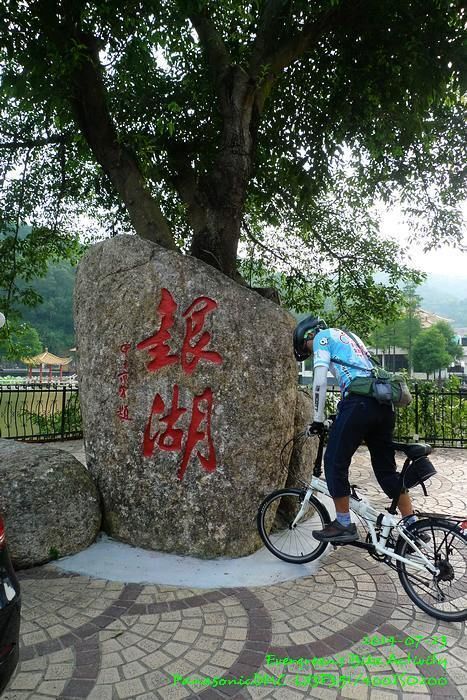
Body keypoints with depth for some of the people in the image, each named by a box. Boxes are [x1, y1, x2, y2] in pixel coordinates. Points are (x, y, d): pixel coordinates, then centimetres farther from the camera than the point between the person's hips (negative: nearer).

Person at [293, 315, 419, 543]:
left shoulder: (322, 337, 8)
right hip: (384, 404, 9)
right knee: (386, 467, 15)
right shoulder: (349, 336, 33)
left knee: (335, 462, 2)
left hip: (360, 402, -9)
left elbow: (320, 382, -2)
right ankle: (412, 525, 19)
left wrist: (318, 420, 4)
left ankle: (343, 524, 8)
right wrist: (341, 416, 34)